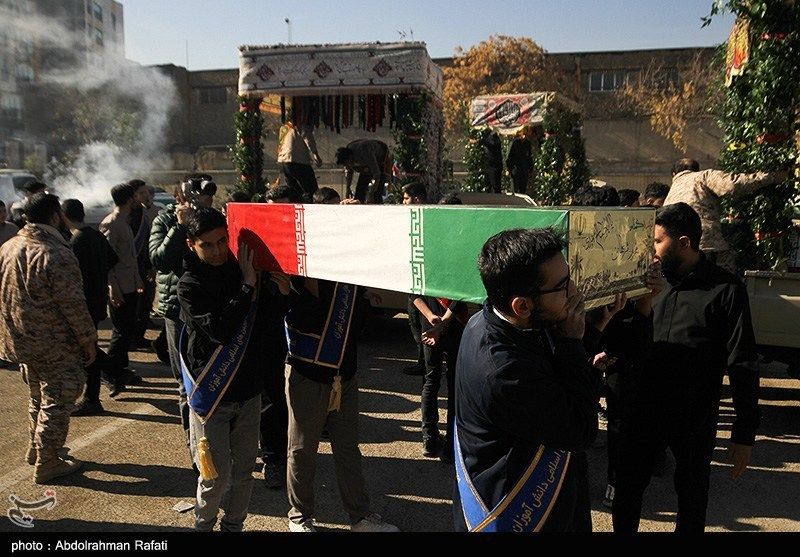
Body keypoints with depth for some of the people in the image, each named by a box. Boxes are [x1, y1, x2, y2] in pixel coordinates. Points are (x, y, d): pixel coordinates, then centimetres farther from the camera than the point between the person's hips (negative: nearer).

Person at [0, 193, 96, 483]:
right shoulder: (56, 255, -23)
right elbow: (73, 304, -22)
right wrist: (88, 341, -12)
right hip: (55, 346, -8)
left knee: (39, 397, 24)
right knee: (57, 403, 6)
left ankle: (35, 449, 39)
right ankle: (47, 464, 16)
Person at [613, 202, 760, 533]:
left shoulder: (725, 290, -11)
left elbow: (743, 366, -11)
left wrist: (744, 433, -11)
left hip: (695, 419, -4)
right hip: (644, 408, 4)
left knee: (691, 497, 15)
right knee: (626, 487, 13)